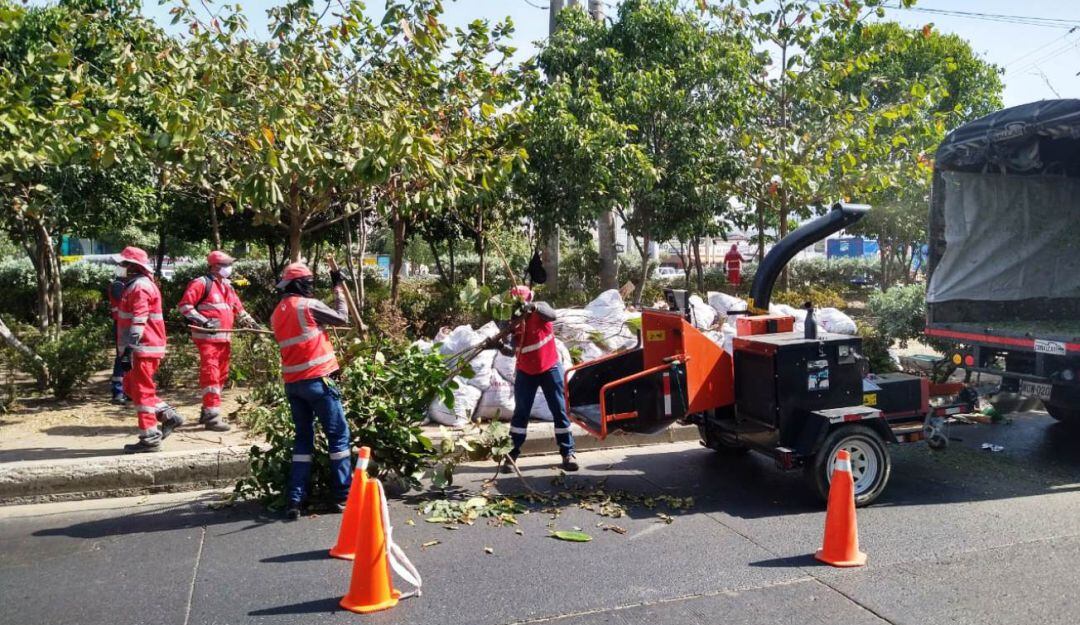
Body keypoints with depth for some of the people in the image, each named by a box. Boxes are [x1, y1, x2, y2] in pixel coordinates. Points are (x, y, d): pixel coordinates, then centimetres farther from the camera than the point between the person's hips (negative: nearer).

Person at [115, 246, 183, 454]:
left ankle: (150, 439, 2)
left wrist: (129, 350, -26)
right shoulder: (136, 285, 19)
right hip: (142, 348, 10)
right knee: (131, 387, 17)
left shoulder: (139, 287, -15)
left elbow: (138, 321, -23)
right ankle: (169, 416, 15)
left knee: (141, 391, -4)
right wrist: (128, 349, 27)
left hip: (143, 350, -10)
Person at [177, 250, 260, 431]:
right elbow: (184, 305, -12)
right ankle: (212, 416, -11)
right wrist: (202, 320, -20)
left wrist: (250, 322, 5)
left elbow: (238, 309, 20)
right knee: (210, 375, -12)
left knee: (221, 375, 15)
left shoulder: (226, 286, 17)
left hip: (224, 337, 9)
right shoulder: (201, 283, -8)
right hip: (207, 337, -9)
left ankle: (207, 411, 28)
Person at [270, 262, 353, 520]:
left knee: (303, 438, 13)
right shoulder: (307, 305, -10)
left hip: (293, 383, 7)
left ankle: (294, 499, 7)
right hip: (317, 380, -7)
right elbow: (342, 318, 1)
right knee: (338, 436, 3)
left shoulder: (277, 313, 13)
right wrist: (338, 287, 9)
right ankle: (344, 495, 5)